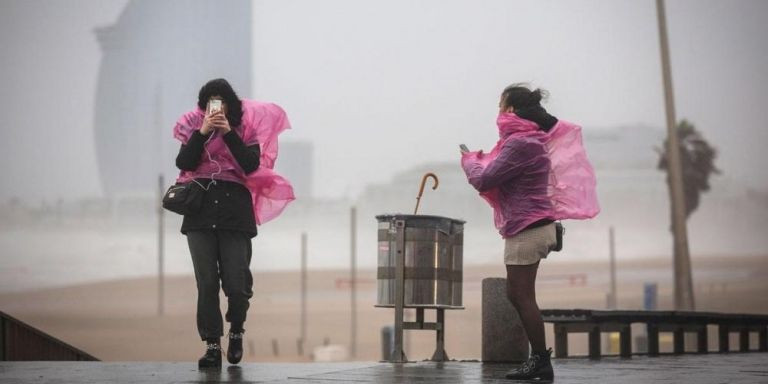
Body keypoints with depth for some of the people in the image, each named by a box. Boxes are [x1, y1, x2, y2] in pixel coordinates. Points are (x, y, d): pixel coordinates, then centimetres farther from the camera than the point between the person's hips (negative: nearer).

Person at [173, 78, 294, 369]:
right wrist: (203, 132, -12)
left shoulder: (245, 129, 7)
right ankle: (212, 346, -2)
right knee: (206, 283, -6)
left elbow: (251, 165, -9)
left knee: (237, 284, -6)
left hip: (235, 215, -1)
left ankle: (236, 330, 22)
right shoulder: (194, 129, 11)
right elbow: (184, 164, -4)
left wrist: (228, 132, -14)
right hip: (200, 215, 1)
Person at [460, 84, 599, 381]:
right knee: (516, 294, 13)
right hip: (532, 226, 10)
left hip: (526, 229, -10)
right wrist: (483, 162, 14)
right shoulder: (531, 139, 17)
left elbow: (483, 181, -15)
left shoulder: (519, 144, -16)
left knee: (522, 295, -6)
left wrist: (469, 161, 3)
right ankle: (538, 358, 15)